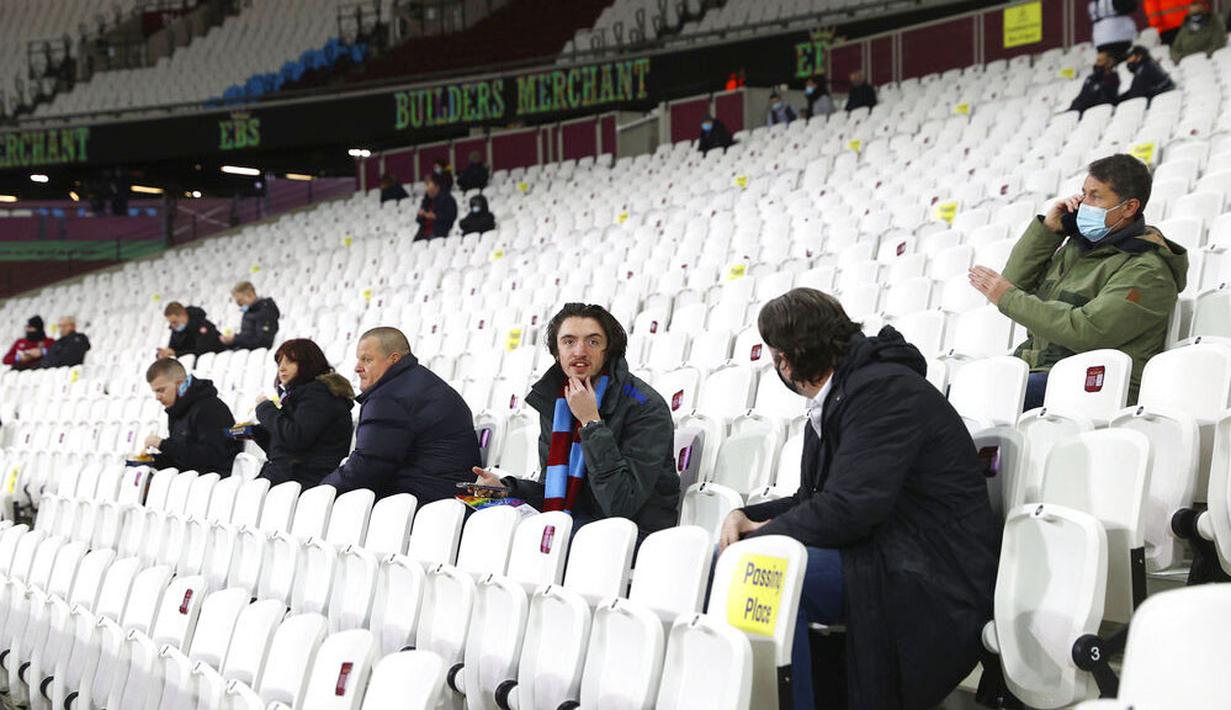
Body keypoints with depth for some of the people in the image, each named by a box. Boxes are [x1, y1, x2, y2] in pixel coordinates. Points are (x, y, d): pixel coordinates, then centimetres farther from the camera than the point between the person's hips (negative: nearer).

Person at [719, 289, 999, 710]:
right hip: (881, 556, 10)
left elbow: (847, 509, -24)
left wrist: (765, 532, -13)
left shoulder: (884, 390, -16)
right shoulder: (833, 400, 14)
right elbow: (811, 501, 19)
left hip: (934, 581, -10)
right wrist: (746, 516, 2)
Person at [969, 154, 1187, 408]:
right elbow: (1016, 281, 20)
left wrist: (1009, 298, -12)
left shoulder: (1146, 272, -8)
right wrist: (1047, 228, 8)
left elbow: (1085, 332, -18)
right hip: (1037, 369, 8)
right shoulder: (1078, 244, 18)